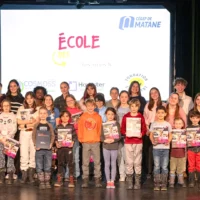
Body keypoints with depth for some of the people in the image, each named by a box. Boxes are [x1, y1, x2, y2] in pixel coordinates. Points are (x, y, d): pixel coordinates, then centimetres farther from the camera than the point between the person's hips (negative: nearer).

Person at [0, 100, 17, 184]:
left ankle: (10, 176, -5)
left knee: (10, 157, -6)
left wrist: (7, 138, -11)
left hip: (10, 139, -2)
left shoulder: (13, 116, 6)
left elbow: (14, 129, -1)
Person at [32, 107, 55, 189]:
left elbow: (52, 136, 4)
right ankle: (41, 182, 6)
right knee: (39, 167, 1)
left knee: (48, 166, 3)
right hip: (39, 148, 0)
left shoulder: (49, 125, 5)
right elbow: (33, 136, 3)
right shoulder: (36, 125, 4)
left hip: (48, 148, 1)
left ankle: (47, 182, 11)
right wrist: (35, 145, -10)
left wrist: (51, 144, -11)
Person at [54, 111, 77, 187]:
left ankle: (71, 180, 4)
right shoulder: (58, 127, 7)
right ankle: (59, 180, 13)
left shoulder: (71, 127, 4)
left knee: (70, 163, -2)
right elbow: (55, 136, 5)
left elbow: (75, 136, 2)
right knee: (60, 163, 7)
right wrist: (56, 142, -10)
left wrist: (72, 142, -13)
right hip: (60, 147, 1)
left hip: (69, 147, -1)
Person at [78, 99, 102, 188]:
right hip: (85, 142, 0)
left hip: (96, 141, 0)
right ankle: (85, 179, 7)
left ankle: (97, 179, 5)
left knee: (97, 161, 0)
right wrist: (80, 138, -3)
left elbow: (100, 128, 6)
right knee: (85, 162, 3)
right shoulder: (83, 116, 4)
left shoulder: (98, 116, 5)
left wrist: (99, 137, -3)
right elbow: (80, 128, 5)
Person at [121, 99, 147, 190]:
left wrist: (141, 134, -15)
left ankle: (138, 182, 9)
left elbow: (144, 129, 3)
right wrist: (125, 133, -15)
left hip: (138, 142, 0)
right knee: (129, 162, 2)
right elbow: (122, 129, 4)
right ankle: (129, 182, 8)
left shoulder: (141, 117, 3)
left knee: (137, 162, 3)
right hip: (128, 142, 0)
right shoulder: (126, 116, 3)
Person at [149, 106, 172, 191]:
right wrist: (153, 141, -13)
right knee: (156, 166, 2)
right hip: (156, 147, 0)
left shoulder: (168, 124, 4)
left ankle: (164, 184, 8)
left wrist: (168, 141, -12)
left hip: (165, 147, 0)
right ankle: (156, 184, 8)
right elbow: (151, 135, 7)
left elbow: (170, 135, 7)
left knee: (164, 167, 2)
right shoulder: (153, 124, 5)